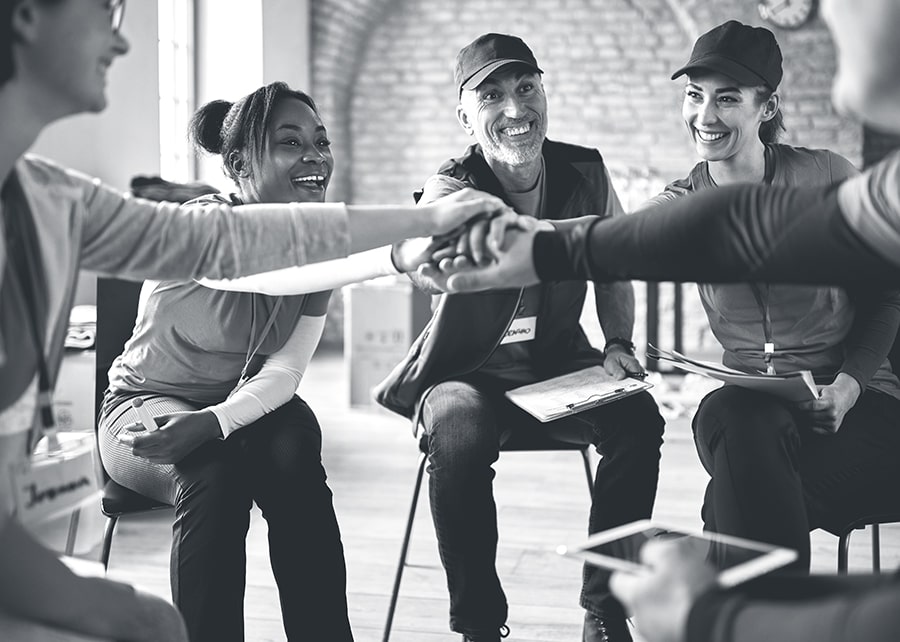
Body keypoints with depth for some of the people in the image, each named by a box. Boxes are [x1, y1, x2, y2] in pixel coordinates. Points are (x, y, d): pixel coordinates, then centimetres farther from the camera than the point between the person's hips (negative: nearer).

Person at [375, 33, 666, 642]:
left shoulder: (586, 174, -1)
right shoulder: (452, 187, -14)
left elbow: (614, 274, 16)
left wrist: (618, 346, 0)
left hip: (559, 365, 3)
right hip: (469, 374, -3)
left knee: (637, 416, -25)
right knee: (459, 431, -35)